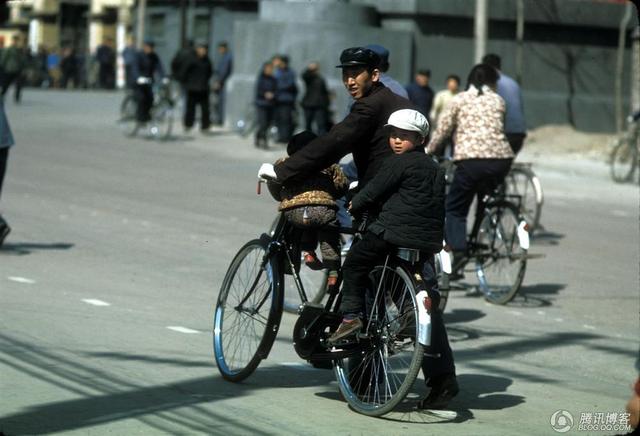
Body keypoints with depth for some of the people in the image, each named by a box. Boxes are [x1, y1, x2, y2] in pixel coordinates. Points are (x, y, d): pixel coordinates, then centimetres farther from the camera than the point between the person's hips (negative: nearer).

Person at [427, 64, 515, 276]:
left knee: (454, 209, 4)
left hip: (471, 159, -3)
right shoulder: (498, 101, 17)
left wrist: (428, 152, 25)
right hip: (501, 158, 3)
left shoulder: (459, 99, 10)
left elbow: (442, 130, 12)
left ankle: (459, 251, -16)